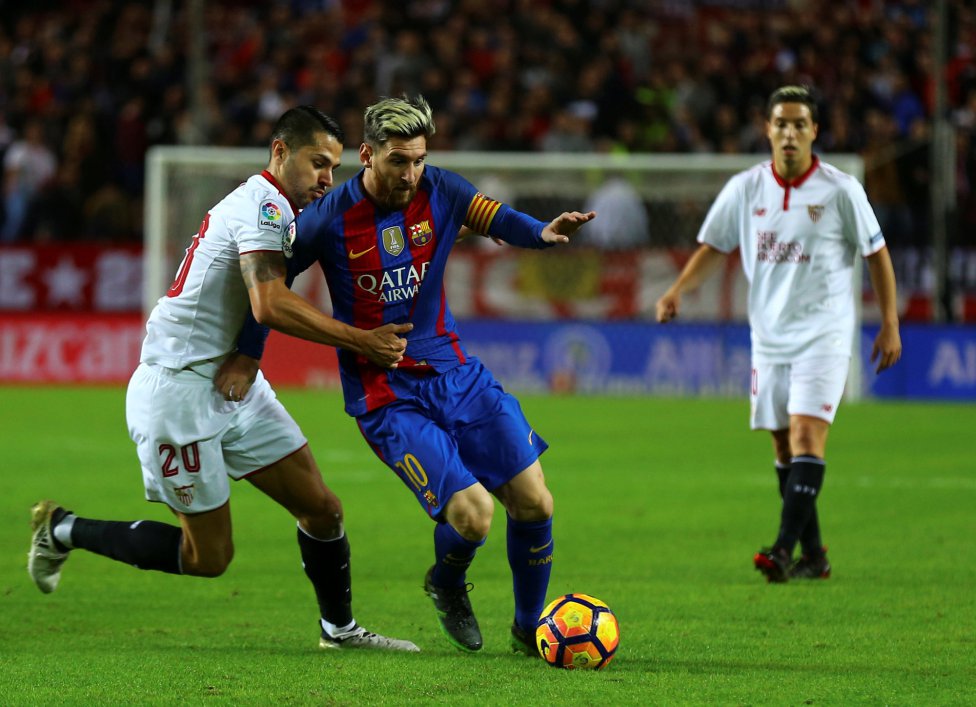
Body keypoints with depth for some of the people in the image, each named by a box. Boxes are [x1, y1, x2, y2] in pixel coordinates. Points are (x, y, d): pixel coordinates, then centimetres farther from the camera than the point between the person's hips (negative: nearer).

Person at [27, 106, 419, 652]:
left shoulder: (269, 207, 14)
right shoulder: (264, 206, -18)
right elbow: (270, 305, -30)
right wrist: (362, 342, -28)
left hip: (233, 385, 10)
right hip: (180, 389, -10)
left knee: (322, 508, 4)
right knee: (209, 556, -2)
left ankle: (340, 628, 22)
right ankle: (64, 532, 13)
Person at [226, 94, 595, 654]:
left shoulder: (439, 192, -3)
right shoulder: (330, 219, -12)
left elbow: (500, 220, -3)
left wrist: (543, 232, -25)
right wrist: (246, 358, -1)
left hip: (454, 371, 5)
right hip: (385, 395, -5)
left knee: (534, 505, -1)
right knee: (472, 514, -18)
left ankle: (529, 629, 22)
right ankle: (448, 584, 18)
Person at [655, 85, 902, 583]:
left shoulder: (840, 190, -6)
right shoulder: (744, 189, 3)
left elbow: (876, 253, 2)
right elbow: (714, 247, 13)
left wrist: (889, 323, 0)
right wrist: (677, 291, -3)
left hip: (824, 332, -4)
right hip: (769, 335, 4)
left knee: (806, 435, -18)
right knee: (785, 447, 6)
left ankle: (785, 550, -25)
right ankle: (814, 555, 16)